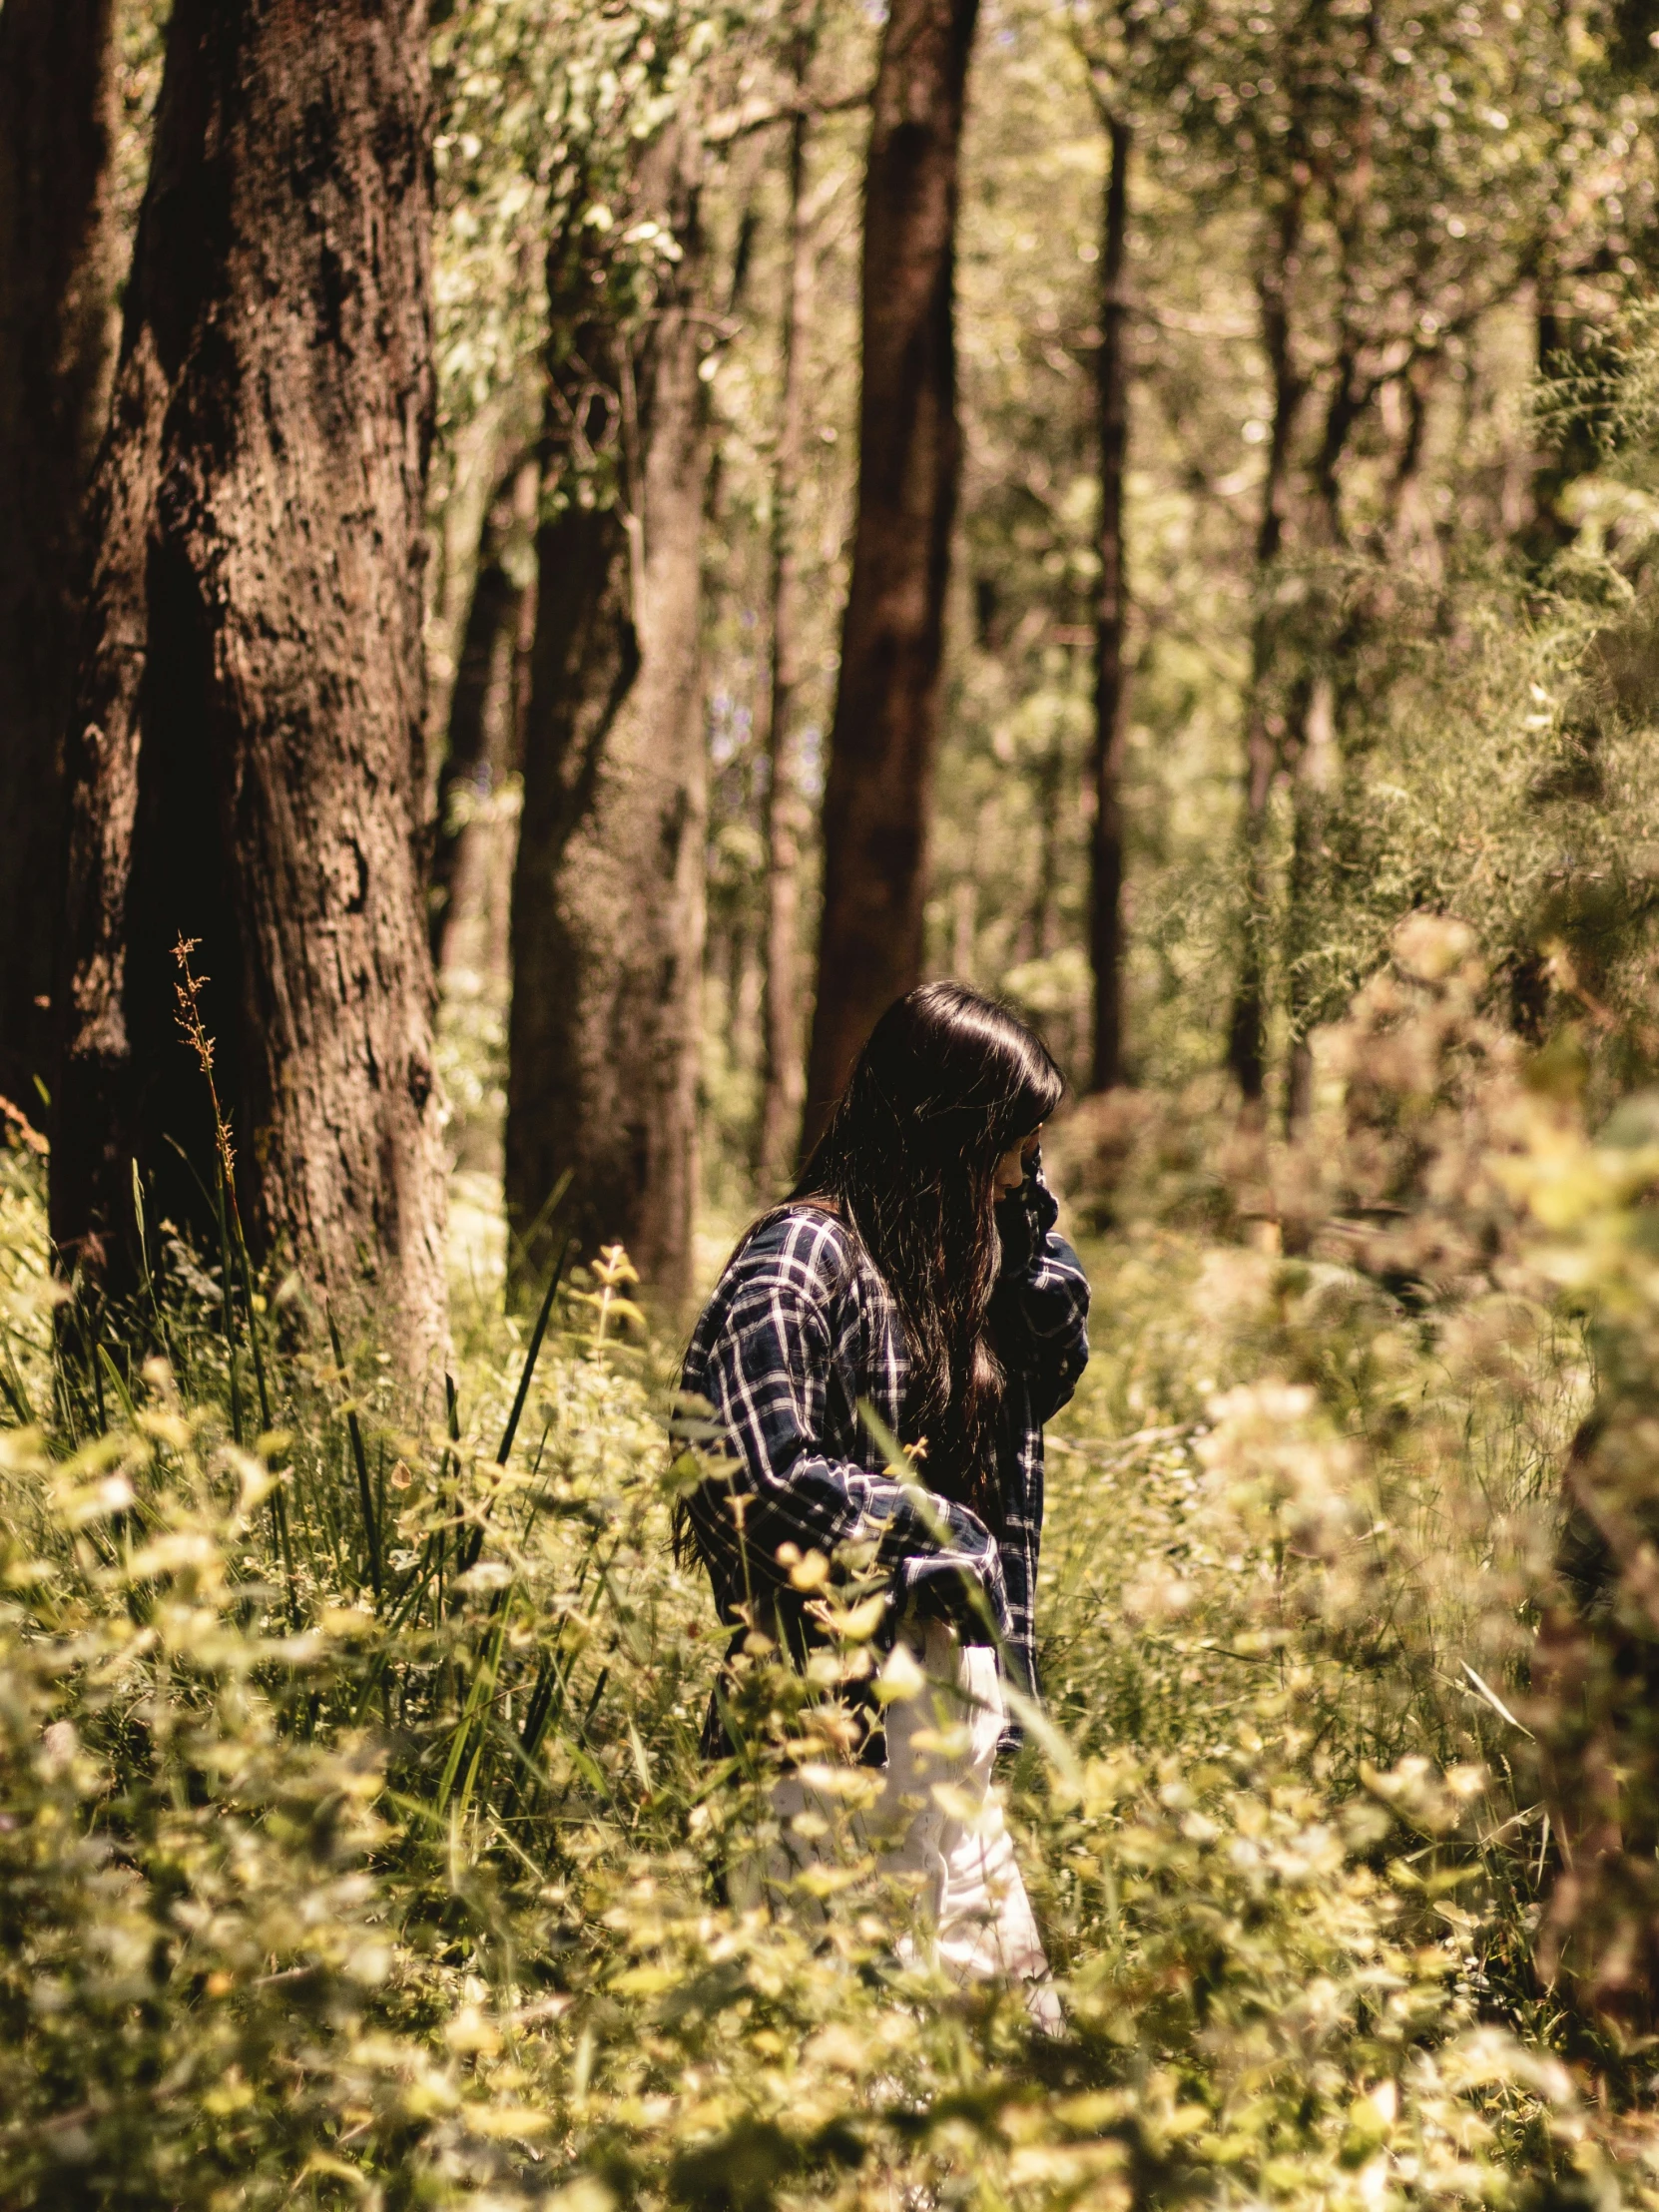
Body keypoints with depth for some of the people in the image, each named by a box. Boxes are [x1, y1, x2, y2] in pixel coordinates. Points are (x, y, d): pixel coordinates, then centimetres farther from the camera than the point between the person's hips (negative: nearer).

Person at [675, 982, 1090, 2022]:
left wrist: (1027, 1217, 8)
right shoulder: (801, 1259, -12)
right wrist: (945, 1532, -13)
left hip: (949, 1691, 9)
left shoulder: (941, 1256, 13)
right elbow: (764, 1479, -20)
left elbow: (1054, 1367, 21)